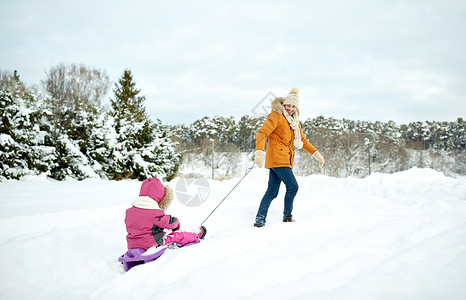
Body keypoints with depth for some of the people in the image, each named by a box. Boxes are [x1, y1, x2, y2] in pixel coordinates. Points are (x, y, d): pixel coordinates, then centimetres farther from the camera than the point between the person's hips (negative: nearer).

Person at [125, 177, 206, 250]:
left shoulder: (130, 211, -1)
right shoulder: (154, 213, -23)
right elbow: (169, 222, -17)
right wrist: (176, 221, 8)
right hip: (151, 245, -7)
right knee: (178, 235, 6)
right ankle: (196, 236, 29)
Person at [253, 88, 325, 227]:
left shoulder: (295, 121, 19)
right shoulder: (276, 116, -6)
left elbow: (302, 140, 28)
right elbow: (262, 133, -17)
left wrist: (316, 154, 23)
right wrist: (259, 152, -32)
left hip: (285, 160, 8)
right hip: (277, 158, -8)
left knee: (272, 191, 5)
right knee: (292, 186, -10)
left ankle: (260, 219, 8)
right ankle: (287, 215, 8)